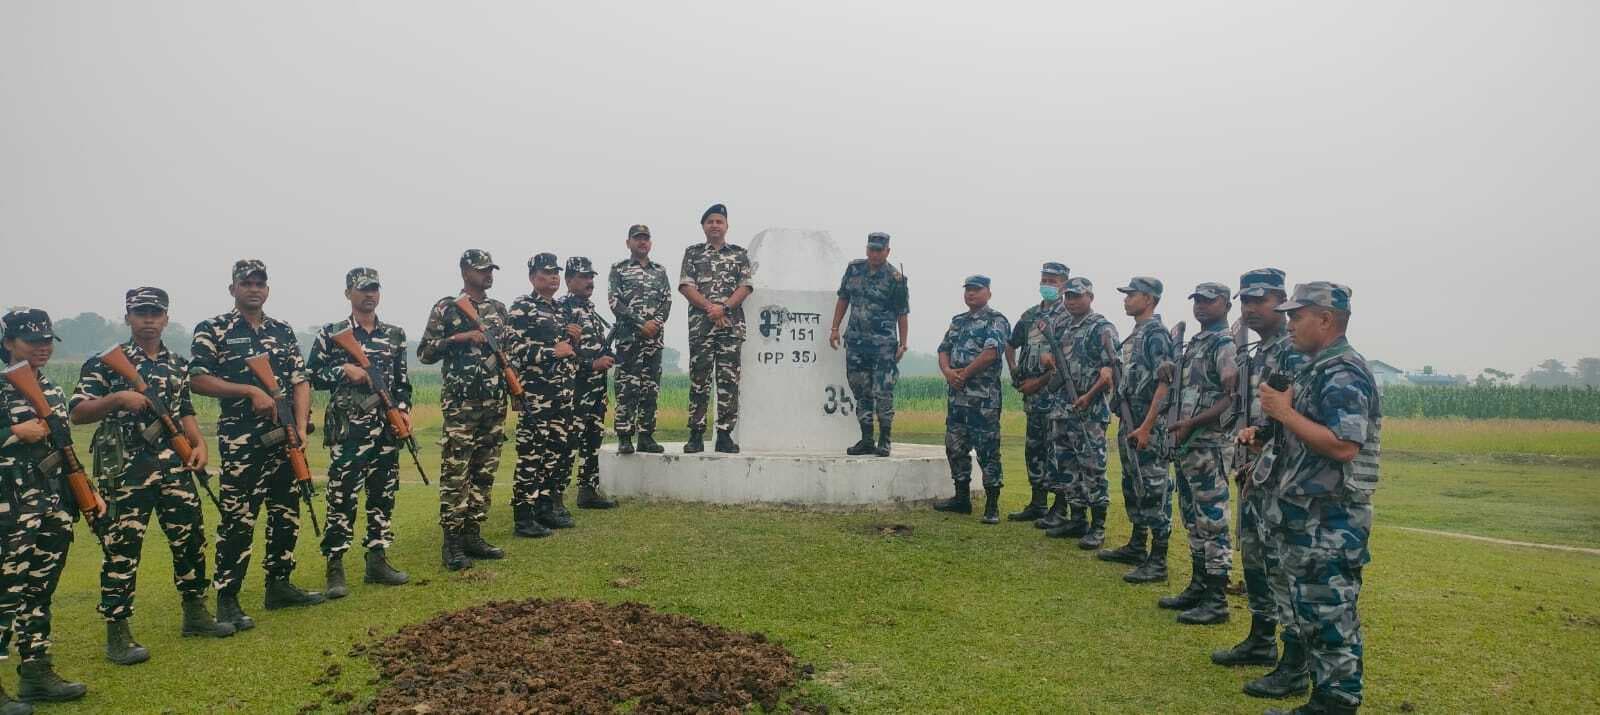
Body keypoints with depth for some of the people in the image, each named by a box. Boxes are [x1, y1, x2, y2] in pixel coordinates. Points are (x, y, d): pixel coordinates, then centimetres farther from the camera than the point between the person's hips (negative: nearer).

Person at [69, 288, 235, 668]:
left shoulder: (178, 365, 13)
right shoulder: (105, 362, -2)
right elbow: (76, 413, -6)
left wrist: (199, 444, 4)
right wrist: (117, 398, -21)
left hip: (174, 466, 5)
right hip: (125, 470, -5)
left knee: (191, 537, 10)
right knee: (122, 548, -1)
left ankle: (195, 613, 26)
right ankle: (117, 634, 7)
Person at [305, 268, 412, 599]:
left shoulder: (395, 334, 12)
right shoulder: (331, 333, 2)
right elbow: (311, 376, 1)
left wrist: (404, 409, 0)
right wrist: (344, 369, -12)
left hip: (387, 429, 4)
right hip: (347, 429, -4)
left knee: (383, 496, 9)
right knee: (342, 497, -6)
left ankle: (377, 561, 19)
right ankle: (335, 569, 0)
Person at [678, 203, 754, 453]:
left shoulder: (739, 254, 13)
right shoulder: (693, 253, 12)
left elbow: (745, 287, 2)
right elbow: (686, 286, 1)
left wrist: (724, 308, -12)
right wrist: (709, 307, -12)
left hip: (732, 324, 1)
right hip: (700, 325, 0)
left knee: (729, 380, -1)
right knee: (699, 379, -1)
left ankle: (725, 434, 2)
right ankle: (696, 435, 3)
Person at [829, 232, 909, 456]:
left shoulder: (895, 278, -5)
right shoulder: (854, 269, 7)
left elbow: (902, 314, -2)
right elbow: (843, 299, 15)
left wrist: (902, 344, -4)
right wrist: (835, 328, 10)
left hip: (883, 344, -5)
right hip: (856, 340, 5)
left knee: (883, 392, -6)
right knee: (861, 391, 9)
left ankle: (884, 440, 4)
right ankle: (866, 440, 17)